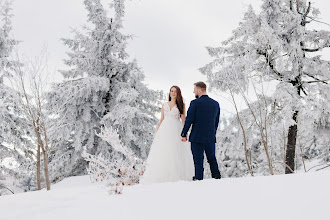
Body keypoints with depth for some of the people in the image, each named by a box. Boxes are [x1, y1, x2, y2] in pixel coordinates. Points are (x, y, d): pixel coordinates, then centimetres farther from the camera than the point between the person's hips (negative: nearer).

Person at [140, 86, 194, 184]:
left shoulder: (181, 105, 9)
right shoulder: (164, 105, 17)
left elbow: (183, 120, 3)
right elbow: (161, 119, 17)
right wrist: (157, 132, 9)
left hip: (176, 130, -2)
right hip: (165, 130, 2)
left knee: (175, 153, -8)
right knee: (161, 153, -6)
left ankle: (176, 176, -6)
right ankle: (161, 177, -6)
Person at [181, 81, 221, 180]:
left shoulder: (195, 103, -10)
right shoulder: (216, 104, 7)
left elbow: (189, 120, -10)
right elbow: (216, 121, 12)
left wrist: (184, 134, -2)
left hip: (197, 137, -5)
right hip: (211, 138, 5)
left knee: (198, 161, -1)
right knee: (212, 159, 16)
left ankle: (198, 179, -1)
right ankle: (217, 177, 18)